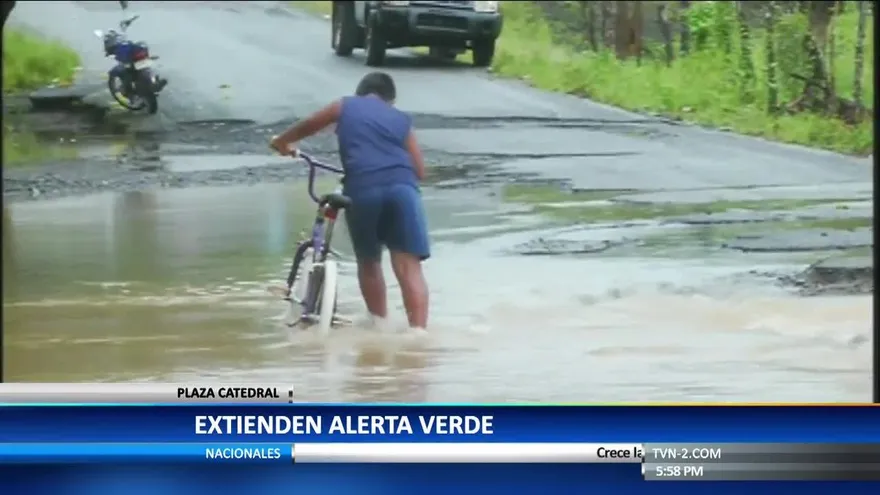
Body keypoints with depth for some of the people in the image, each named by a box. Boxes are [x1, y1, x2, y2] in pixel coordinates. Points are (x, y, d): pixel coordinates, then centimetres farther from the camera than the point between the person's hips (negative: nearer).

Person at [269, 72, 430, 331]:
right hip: (401, 187, 0)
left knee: (368, 262, 20)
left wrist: (282, 141, 59)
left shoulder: (345, 106, 25)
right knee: (409, 267, -4)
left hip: (362, 190, 0)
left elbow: (306, 127, 40)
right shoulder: (401, 119, 25)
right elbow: (419, 170, 20)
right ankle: (418, 331, -14)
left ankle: (380, 325, 27)